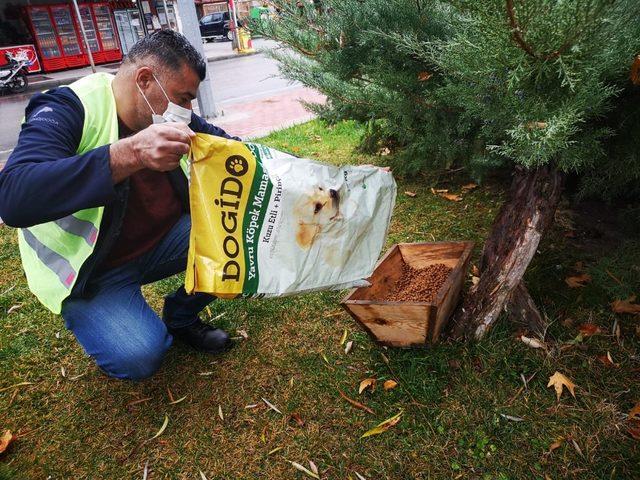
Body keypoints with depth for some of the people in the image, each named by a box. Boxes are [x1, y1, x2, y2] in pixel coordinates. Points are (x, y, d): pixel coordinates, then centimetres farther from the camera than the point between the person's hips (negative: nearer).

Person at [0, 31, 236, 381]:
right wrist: (130, 153, -48)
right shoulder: (68, 110, -22)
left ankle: (181, 318, 8)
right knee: (138, 356, -27)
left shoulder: (171, 116, -3)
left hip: (162, 240, 6)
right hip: (91, 269, -6)